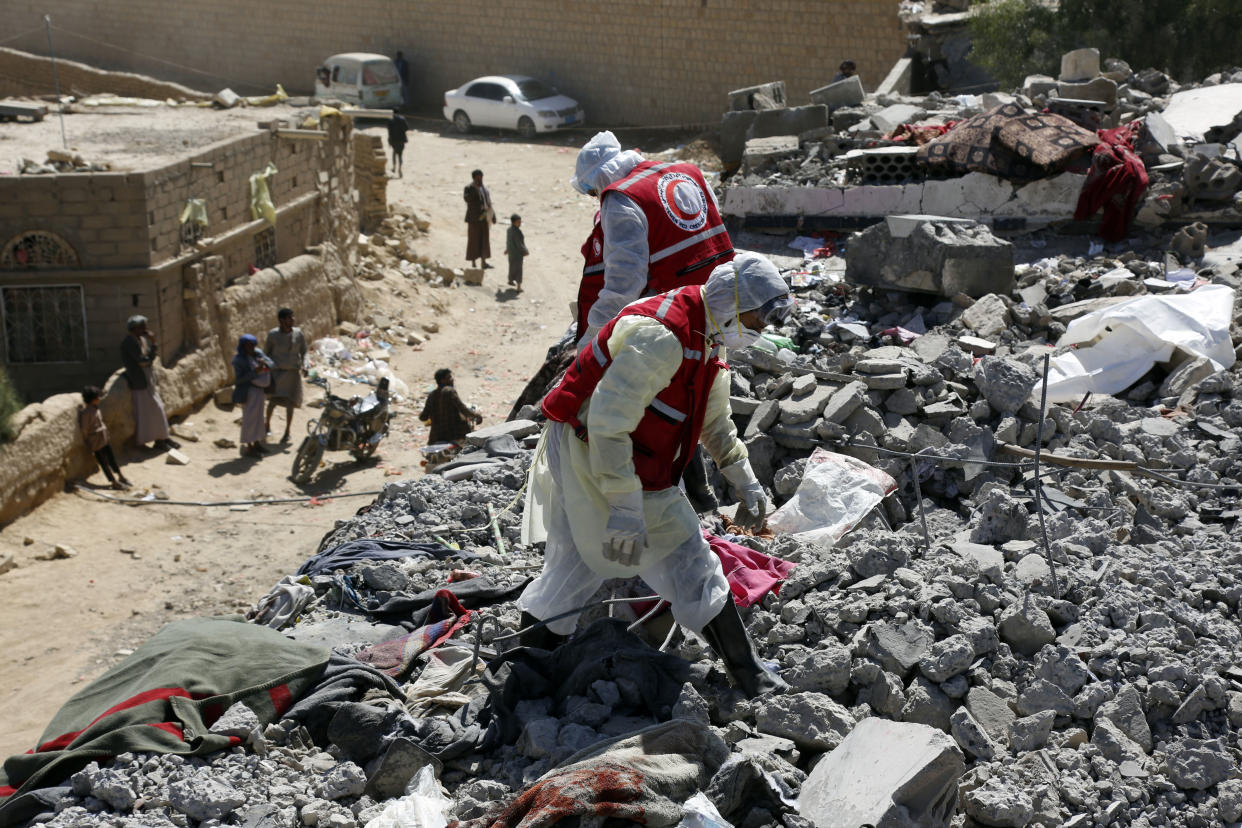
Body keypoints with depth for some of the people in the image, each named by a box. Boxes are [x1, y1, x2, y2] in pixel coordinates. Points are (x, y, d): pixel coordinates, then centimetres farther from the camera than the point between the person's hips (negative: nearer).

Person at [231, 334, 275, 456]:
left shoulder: (258, 353, 4)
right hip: (248, 391, -7)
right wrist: (254, 372, -26)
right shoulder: (239, 359, -13)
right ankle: (248, 446, 1)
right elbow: (239, 379, -18)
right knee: (250, 417, -6)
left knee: (258, 417, 14)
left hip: (259, 390, 7)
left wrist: (265, 364, -20)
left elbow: (272, 364, 2)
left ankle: (257, 443, 26)